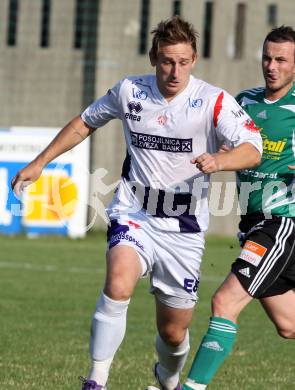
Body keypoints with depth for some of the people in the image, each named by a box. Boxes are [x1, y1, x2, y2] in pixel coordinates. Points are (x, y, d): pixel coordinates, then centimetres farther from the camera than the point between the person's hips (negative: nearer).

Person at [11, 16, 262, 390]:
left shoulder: (213, 101, -10)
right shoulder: (129, 91, -1)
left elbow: (253, 149, -21)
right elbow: (85, 122, 17)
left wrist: (218, 160, -42)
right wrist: (39, 163, 15)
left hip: (183, 229, 0)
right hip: (133, 215, 0)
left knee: (173, 331, 7)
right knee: (118, 285, -31)